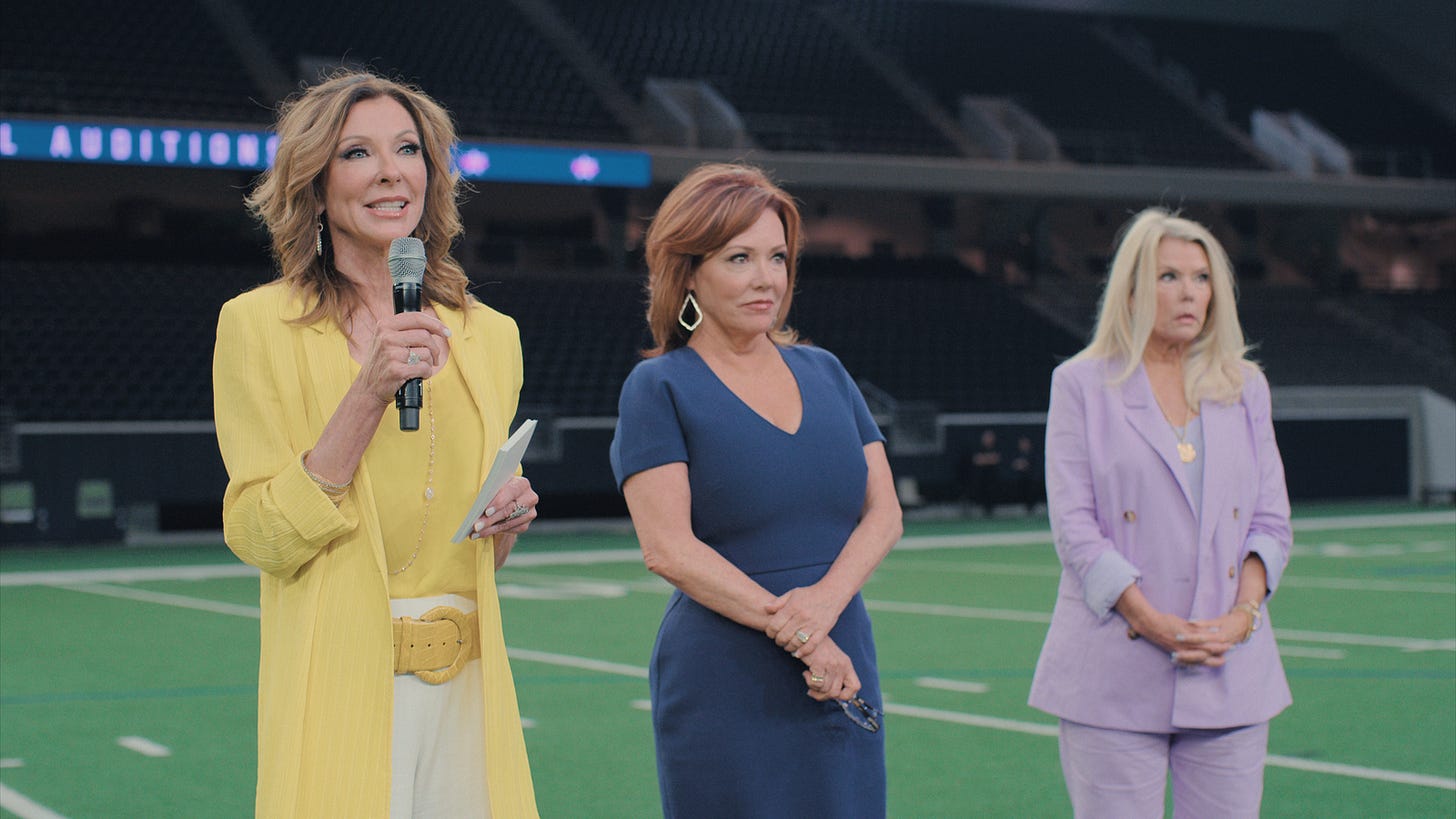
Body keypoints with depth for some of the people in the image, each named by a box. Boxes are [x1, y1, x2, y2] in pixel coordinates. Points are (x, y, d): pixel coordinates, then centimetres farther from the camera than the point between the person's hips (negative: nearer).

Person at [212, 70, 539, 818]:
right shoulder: (260, 325, -4)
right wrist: (370, 392, -17)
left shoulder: (490, 336, 10)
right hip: (341, 690, -4)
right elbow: (262, 538, -11)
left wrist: (507, 518, -2)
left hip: (466, 690, 4)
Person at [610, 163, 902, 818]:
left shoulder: (825, 372, 13)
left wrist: (825, 600, -13)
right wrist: (794, 632, -17)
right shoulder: (659, 388, -2)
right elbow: (668, 547, -11)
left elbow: (883, 512, 6)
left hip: (843, 686, 5)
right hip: (724, 695, -4)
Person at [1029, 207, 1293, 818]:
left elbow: (1271, 521, 11)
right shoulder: (1082, 385, 3)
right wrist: (1153, 623, -14)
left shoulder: (1245, 388, 14)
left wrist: (1241, 616, -7)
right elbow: (1073, 524, -4)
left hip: (1231, 672, 3)